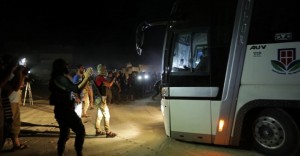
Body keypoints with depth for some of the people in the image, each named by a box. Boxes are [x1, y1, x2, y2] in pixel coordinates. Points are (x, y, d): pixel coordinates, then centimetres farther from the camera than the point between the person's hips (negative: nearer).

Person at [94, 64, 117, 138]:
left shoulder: (97, 77, 13)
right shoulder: (101, 78, -18)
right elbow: (109, 85, -28)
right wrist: (115, 77, -18)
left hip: (99, 98, 10)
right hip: (101, 98, -10)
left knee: (100, 114, 15)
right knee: (106, 115, -6)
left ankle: (98, 130, 22)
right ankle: (108, 132, -3)